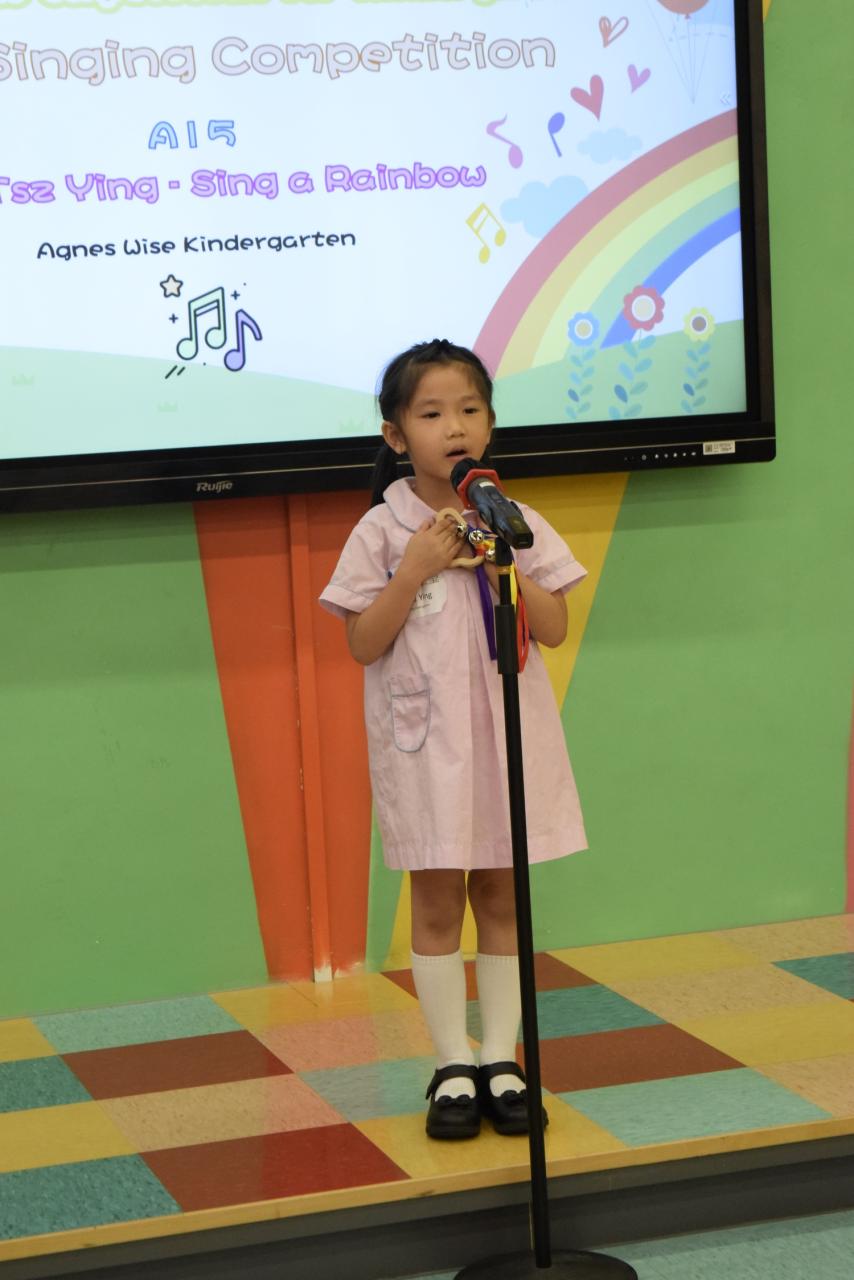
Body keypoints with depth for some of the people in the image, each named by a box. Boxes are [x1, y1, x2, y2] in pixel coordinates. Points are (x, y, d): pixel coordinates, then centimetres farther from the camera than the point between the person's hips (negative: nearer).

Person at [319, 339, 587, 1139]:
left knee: (500, 896, 9)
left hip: (505, 733, 2)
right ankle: (453, 1067, 14)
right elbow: (363, 644, -8)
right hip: (423, 740, -2)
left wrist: (499, 559, -14)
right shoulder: (382, 531, -6)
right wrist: (416, 567, -18)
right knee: (437, 902, 5)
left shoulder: (516, 523, 1)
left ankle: (500, 1060, 18)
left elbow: (553, 628, -1)